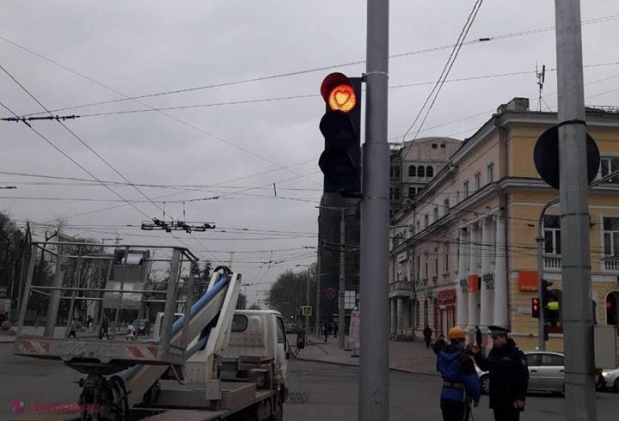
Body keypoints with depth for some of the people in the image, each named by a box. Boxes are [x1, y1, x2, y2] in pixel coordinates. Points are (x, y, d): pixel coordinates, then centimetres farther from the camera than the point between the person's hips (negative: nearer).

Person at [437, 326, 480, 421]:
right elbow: (472, 380, -17)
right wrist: (476, 397, -5)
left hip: (445, 395, 7)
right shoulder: (464, 358, -19)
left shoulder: (442, 354, 3)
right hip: (460, 397, -7)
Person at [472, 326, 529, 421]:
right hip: (497, 398, 7)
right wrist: (477, 355, 5)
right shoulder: (493, 352, 11)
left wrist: (520, 398, -20)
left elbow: (523, 377, -16)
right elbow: (485, 367, 21)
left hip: (511, 399, -7)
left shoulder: (516, 353, -12)